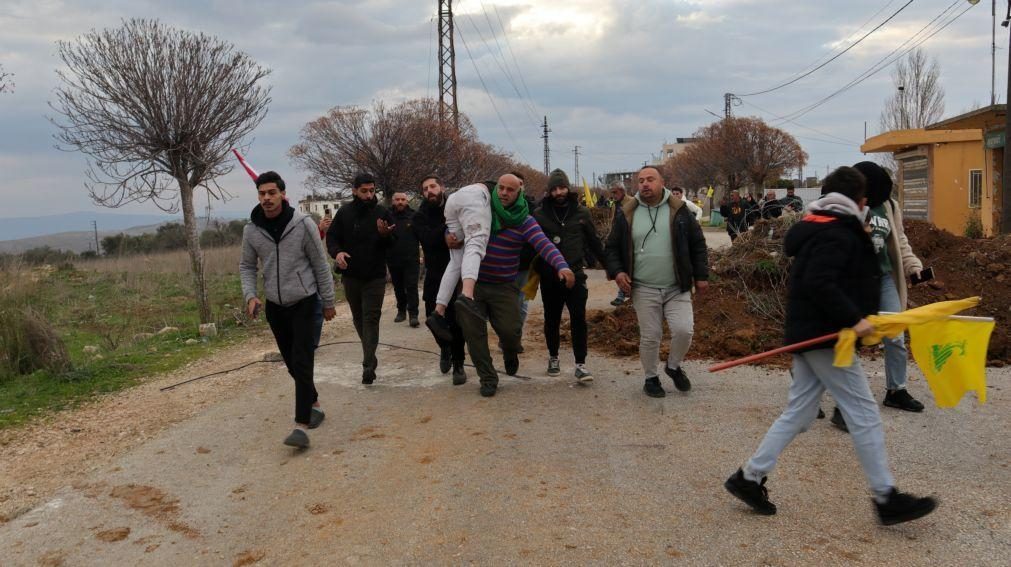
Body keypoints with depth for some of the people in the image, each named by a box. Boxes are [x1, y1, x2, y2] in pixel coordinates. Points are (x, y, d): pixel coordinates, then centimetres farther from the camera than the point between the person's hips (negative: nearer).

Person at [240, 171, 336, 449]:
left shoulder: (302, 224, -13)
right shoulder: (251, 230, -4)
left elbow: (320, 264, -5)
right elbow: (247, 266, 8)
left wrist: (328, 302, -1)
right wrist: (250, 296, -9)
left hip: (304, 303, -4)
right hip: (275, 306, 4)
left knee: (302, 362, -11)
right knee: (291, 363, 13)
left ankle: (301, 426, -13)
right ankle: (313, 404, 33)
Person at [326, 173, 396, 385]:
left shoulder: (382, 213, -3)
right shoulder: (344, 213, 0)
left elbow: (394, 244, -1)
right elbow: (331, 237, 5)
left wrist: (385, 235, -24)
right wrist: (337, 252, -16)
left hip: (375, 277, -3)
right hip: (351, 275, 3)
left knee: (371, 319, -8)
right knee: (358, 318, 15)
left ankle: (368, 366, -10)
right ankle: (370, 354, 34)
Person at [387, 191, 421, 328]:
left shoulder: (413, 216, -2)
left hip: (411, 259, -2)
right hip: (393, 260, 2)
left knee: (411, 287, -5)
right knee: (398, 287, 14)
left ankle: (413, 314, -3)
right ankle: (401, 311, 27)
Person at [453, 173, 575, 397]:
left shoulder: (524, 221, -7)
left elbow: (545, 245, -19)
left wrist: (561, 266, -37)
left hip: (503, 286, -1)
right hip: (472, 284, 1)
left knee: (509, 331, -8)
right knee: (473, 332, -2)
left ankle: (510, 354, 30)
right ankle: (487, 377, 16)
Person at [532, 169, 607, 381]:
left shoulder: (581, 213, 3)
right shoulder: (540, 214, 0)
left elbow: (594, 242, 9)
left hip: (575, 274, 0)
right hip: (549, 277, 1)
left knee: (579, 320, -7)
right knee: (552, 320, 13)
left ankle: (580, 364, 0)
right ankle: (553, 358, 31)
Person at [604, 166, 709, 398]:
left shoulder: (679, 211, 1)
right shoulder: (627, 215, 2)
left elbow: (697, 245, 6)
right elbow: (612, 247, 10)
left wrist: (701, 276, 2)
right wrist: (616, 271, -6)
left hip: (677, 288, 0)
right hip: (644, 290, 0)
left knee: (684, 330, -8)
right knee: (650, 336, 4)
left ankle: (673, 366, 21)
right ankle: (651, 378, 24)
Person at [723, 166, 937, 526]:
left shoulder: (818, 227, 17)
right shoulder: (838, 235, -14)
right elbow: (820, 284, -26)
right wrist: (853, 319, -25)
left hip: (808, 332, 10)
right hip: (825, 337, -10)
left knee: (798, 412, 12)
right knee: (864, 415, -2)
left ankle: (750, 477, 13)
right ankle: (886, 499, 7)